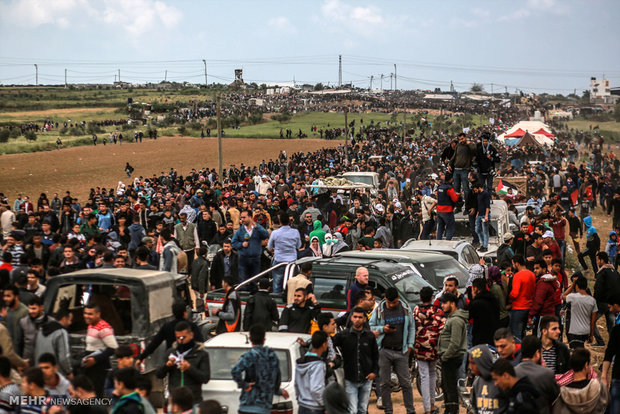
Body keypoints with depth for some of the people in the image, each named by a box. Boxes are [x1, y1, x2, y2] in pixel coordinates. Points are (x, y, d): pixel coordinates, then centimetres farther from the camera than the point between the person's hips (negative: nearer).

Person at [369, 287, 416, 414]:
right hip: (384, 351, -1)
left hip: (401, 352, 1)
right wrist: (382, 329, -13)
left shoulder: (406, 308, 4)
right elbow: (370, 327, 5)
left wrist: (410, 345, 7)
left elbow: (412, 327, 13)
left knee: (406, 383, 2)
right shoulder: (378, 310, -1)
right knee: (384, 383, 3)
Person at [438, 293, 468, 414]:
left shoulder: (456, 320, -17)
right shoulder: (450, 317, 17)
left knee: (450, 386, -9)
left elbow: (455, 343, -23)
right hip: (447, 357, 11)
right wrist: (443, 355, 17)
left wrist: (445, 356, -16)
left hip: (452, 358, -11)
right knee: (445, 385, 18)